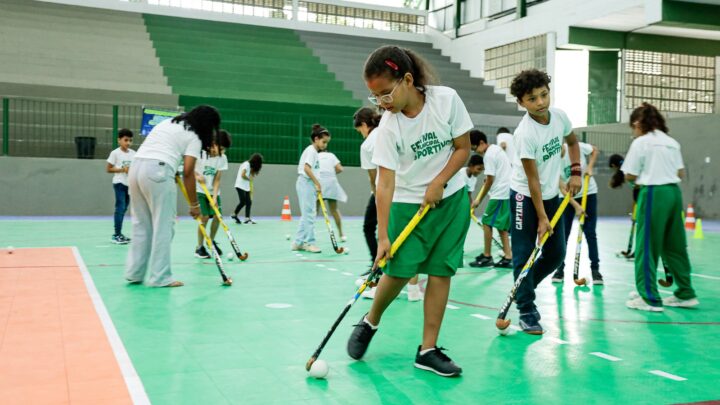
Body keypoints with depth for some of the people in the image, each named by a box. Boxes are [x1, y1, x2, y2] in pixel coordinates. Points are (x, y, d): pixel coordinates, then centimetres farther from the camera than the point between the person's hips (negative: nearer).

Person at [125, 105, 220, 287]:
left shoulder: (169, 122, 25)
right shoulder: (194, 138, 3)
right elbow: (188, 173, -3)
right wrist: (194, 204, 3)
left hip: (136, 166, 8)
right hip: (157, 171, -8)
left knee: (141, 224, 13)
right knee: (164, 226, -1)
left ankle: (134, 272, 15)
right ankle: (160, 277, 0)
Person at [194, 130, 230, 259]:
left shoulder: (222, 158, -7)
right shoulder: (200, 152, -18)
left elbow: (217, 180, -7)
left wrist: (214, 197, -16)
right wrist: (196, 175, -27)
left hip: (213, 191, 4)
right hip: (199, 190, -4)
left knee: (217, 216, -3)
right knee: (204, 217, -14)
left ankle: (211, 241, 23)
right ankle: (199, 247, 1)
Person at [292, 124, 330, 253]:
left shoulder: (313, 151, 18)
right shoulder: (311, 150, -11)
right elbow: (307, 168, -22)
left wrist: (316, 185, 11)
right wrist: (317, 183, -20)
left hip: (308, 184, 10)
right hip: (306, 183, -10)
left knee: (306, 215, 12)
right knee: (309, 214, -5)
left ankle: (298, 242, 15)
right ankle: (309, 242, 0)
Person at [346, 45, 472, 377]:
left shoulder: (446, 99, -13)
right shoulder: (388, 127, -15)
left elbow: (463, 148, -4)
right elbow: (385, 182, -18)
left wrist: (438, 183, -16)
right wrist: (382, 235, -22)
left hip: (451, 198, 1)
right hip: (407, 203, -1)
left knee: (441, 271, -2)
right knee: (399, 271, -7)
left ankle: (428, 350, 6)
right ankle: (370, 322, 22)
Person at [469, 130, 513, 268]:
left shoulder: (489, 155, -14)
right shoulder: (496, 148, 14)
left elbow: (490, 181, -13)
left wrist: (479, 200, -5)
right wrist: (488, 178, 18)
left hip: (500, 194, -9)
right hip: (507, 191, 9)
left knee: (487, 222, -3)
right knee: (501, 225, 11)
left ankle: (487, 256, 1)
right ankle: (508, 257, 9)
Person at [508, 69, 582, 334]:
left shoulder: (560, 116, -7)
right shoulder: (525, 134, -25)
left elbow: (572, 142, 16)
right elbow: (533, 179, -21)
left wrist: (575, 172, 5)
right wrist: (541, 218, -18)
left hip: (552, 195, 7)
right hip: (525, 196, -6)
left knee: (556, 254, 8)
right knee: (524, 255, -5)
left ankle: (523, 290, 28)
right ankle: (527, 312, 5)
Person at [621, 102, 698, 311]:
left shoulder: (641, 143, -6)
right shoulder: (672, 142, 12)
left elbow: (630, 176, -6)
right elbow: (681, 173, 13)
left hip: (653, 193, -7)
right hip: (674, 192, 7)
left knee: (647, 246, 0)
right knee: (674, 245, 14)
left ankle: (649, 298, 0)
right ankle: (685, 294, 22)